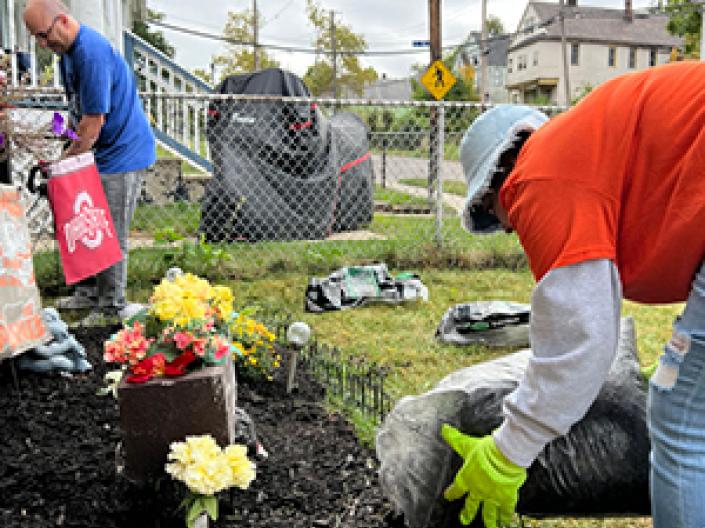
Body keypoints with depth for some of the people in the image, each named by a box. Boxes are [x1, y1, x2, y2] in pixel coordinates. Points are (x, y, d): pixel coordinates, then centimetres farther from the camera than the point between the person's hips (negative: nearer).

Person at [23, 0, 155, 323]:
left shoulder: (91, 52, -23)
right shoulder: (67, 50, 9)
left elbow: (94, 120, -24)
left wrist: (67, 163, -14)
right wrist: (75, 151, 10)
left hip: (122, 154, -10)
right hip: (101, 152, 10)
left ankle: (112, 307, 11)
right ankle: (89, 294, 30)